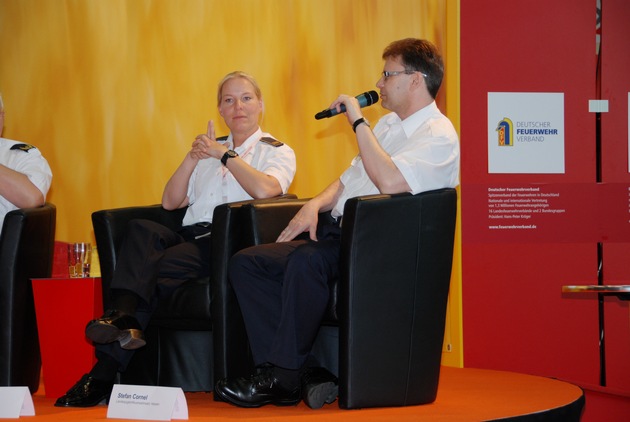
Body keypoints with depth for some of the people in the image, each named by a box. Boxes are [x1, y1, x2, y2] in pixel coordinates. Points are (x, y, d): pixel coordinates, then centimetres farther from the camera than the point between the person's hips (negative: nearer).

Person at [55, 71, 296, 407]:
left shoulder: (278, 151, 13)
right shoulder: (210, 148, 30)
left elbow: (265, 189, -12)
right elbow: (170, 202, 20)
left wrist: (225, 155, -5)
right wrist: (192, 157, 8)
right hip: (189, 237, 5)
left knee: (165, 267, -33)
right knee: (142, 230, -30)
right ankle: (124, 318, -47)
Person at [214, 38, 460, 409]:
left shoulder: (439, 136, -8)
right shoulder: (389, 124, 23)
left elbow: (390, 181, -25)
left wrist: (358, 121, -16)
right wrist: (316, 204, 7)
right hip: (341, 234, 10)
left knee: (306, 260, -37)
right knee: (246, 262, -7)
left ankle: (283, 379, -27)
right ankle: (277, 370, -17)